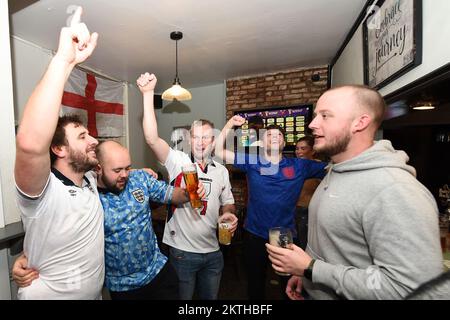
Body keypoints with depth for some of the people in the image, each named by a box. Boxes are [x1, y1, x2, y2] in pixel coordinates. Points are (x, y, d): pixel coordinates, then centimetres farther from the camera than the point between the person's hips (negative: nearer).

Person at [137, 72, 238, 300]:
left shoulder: (221, 171, 2)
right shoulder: (178, 161, -10)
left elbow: (227, 203, 10)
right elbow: (152, 138, -25)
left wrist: (229, 214, -13)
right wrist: (148, 93, -28)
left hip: (213, 252, 4)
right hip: (182, 251, -3)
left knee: (210, 297, 24)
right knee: (182, 297, 20)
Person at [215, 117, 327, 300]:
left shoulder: (299, 166, -3)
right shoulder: (251, 162, -5)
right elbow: (219, 151, -6)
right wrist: (229, 125, -16)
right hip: (255, 235, 0)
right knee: (255, 285, 24)